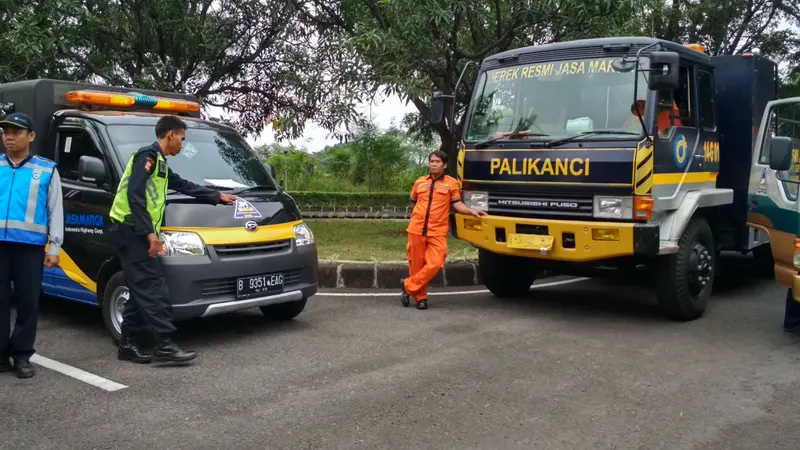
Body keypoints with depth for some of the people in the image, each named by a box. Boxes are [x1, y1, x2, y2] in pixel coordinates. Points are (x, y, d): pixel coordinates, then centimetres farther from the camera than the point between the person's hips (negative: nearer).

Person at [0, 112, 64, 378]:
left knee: (28, 302, 3)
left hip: (30, 245, -2)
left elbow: (55, 210, 5)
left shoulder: (47, 169, 6)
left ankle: (22, 356, 14)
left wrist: (54, 247, 0)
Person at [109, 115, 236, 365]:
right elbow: (134, 194, -19)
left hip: (136, 232, 10)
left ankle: (129, 345, 13)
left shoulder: (160, 164, 23)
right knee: (154, 291, -12)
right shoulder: (148, 156, -8)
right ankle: (165, 346, -12)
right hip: (132, 230, -10)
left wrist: (217, 197, 43)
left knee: (141, 291, 9)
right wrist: (150, 232, -23)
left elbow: (184, 186, 35)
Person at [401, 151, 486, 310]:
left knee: (435, 264, -13)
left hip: (437, 232, -2)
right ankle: (420, 297, 18)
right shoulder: (419, 182, 11)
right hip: (416, 230, 2)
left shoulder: (451, 183, 3)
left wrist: (472, 211, -12)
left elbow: (457, 204, 1)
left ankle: (408, 286, 3)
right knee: (417, 265, 5)